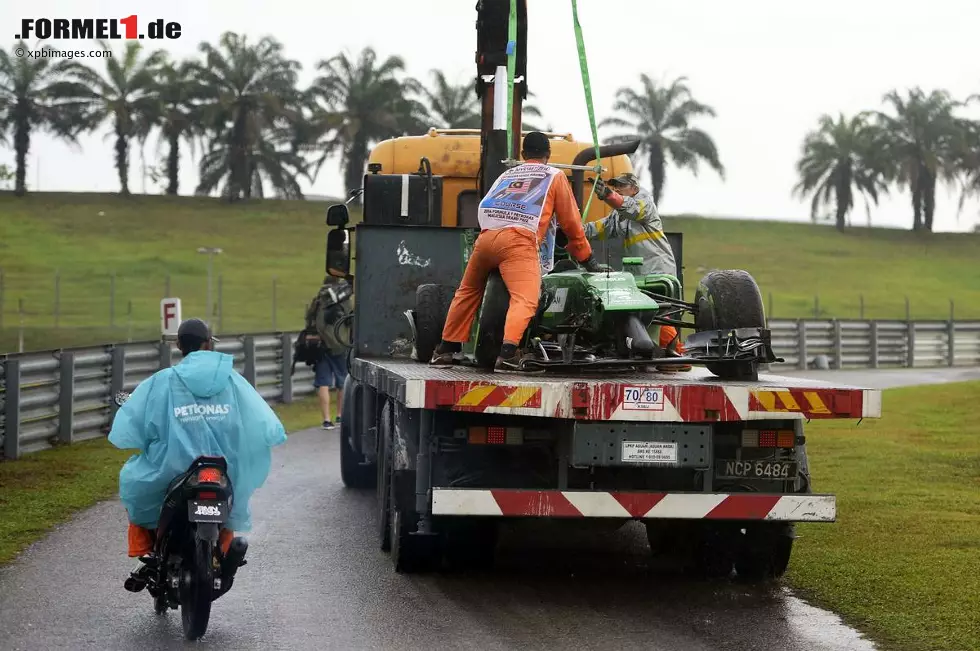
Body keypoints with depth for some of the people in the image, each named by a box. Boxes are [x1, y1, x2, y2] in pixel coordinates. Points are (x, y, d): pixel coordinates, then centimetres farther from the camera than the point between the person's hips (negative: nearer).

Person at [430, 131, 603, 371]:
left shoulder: (507, 174, 35)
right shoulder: (555, 176, 23)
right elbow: (571, 222, 23)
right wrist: (586, 258, 32)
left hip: (486, 236, 5)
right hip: (518, 240, -5)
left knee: (468, 292, 24)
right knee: (525, 299, -17)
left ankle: (446, 348, 26)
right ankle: (508, 352, -38)